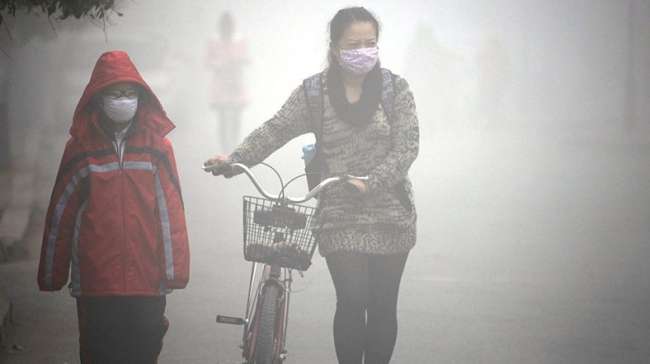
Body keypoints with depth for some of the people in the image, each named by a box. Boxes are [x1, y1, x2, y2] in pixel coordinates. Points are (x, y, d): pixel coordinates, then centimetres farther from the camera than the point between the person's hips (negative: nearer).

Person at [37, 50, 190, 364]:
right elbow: (60, 214, 5)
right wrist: (51, 275, 5)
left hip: (147, 282, 0)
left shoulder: (157, 145, 3)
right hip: (95, 285, 0)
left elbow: (171, 211, 0)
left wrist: (174, 270, -4)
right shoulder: (80, 147, 2)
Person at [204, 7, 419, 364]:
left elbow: (406, 147, -7)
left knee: (383, 305, 5)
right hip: (340, 218, 0)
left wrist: (370, 182, -22)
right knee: (352, 301, -9)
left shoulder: (395, 89, 0)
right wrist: (235, 158, -18)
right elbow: (275, 130, -2)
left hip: (390, 217, 0)